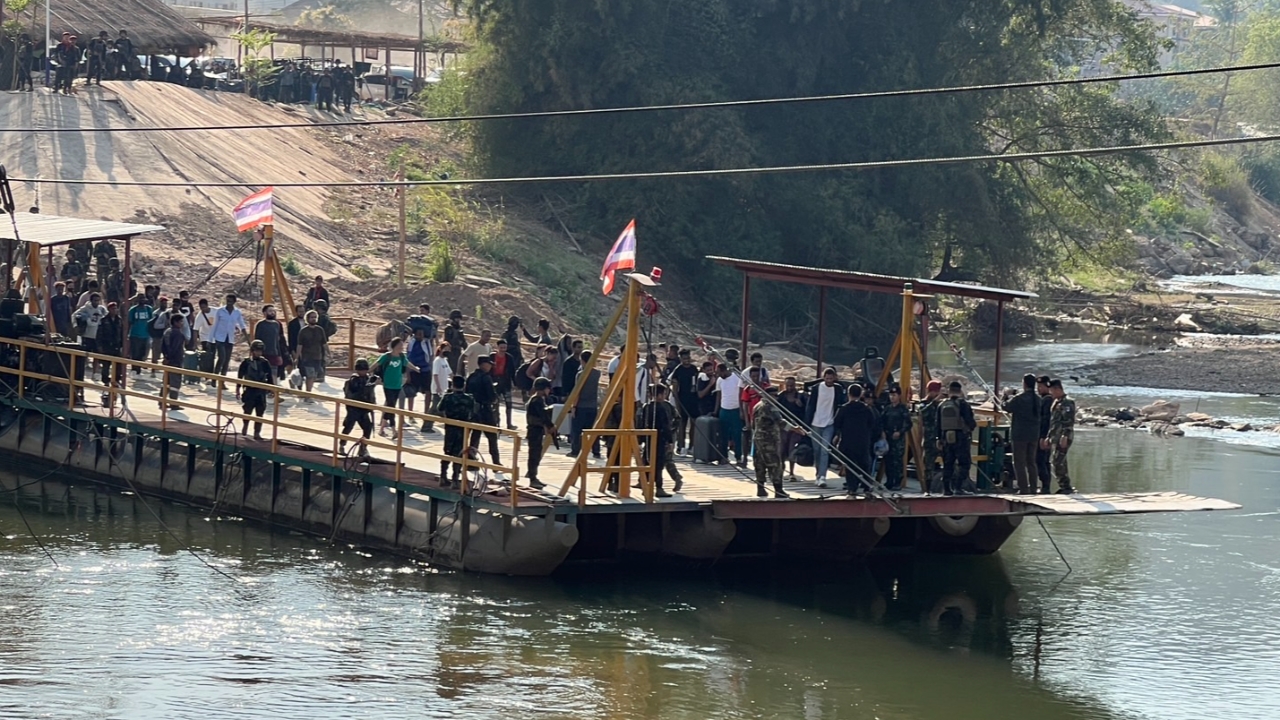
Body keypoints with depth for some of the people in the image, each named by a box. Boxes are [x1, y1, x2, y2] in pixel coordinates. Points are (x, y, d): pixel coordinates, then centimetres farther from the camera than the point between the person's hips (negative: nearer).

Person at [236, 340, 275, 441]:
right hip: (249, 391, -1)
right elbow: (240, 377, 1)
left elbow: (270, 378, 6)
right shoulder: (246, 362, -4)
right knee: (247, 411, 9)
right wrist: (238, 391, 1)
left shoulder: (265, 363, 0)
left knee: (260, 413, 1)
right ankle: (245, 428, 33)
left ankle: (257, 433, 7)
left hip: (261, 392, 1)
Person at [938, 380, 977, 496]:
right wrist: (973, 426, 11)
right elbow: (970, 421, -12)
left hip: (946, 439, 5)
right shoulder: (962, 404, -9)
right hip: (960, 438, -5)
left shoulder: (941, 405, 7)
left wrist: (939, 438, 19)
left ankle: (946, 488, 10)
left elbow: (938, 425, 10)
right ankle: (958, 487, -12)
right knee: (963, 463, -2)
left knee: (947, 464, 11)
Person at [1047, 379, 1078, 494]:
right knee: (1060, 463, 10)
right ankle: (1065, 488, 13)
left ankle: (1065, 487, -14)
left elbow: (1069, 421, -20)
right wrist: (1049, 437, 25)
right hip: (1055, 437, 10)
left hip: (1063, 438, -10)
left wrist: (1064, 437, -26)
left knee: (1058, 463, -14)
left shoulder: (1067, 402, -12)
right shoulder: (1056, 402, 19)